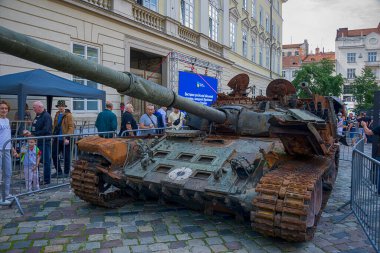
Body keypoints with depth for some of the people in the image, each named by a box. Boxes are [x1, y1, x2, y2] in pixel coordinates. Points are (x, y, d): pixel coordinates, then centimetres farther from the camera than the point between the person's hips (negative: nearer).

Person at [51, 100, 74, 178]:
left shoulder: (68, 115, -7)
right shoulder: (57, 115, 14)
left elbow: (71, 127, -13)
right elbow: (54, 126, 20)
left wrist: (67, 138, -20)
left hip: (65, 140, -6)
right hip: (57, 139, 7)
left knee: (66, 156, 4)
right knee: (54, 155, 8)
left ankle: (66, 173, 16)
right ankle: (58, 171, 22)